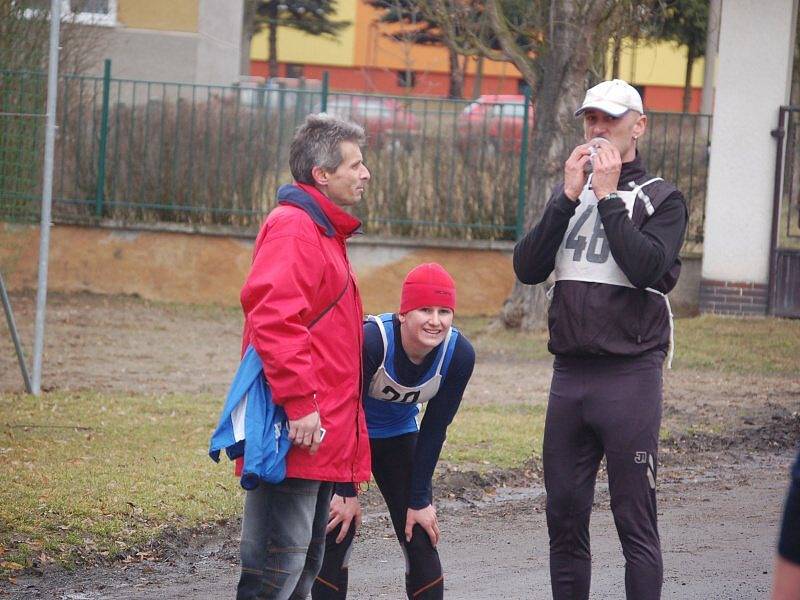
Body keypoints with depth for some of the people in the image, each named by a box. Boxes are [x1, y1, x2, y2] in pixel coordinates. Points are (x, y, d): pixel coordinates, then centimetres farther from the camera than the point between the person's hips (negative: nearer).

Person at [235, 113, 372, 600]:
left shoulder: (323, 231, 22)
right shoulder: (293, 228, -12)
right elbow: (274, 322, -23)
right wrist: (300, 405, -24)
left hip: (323, 437, 11)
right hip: (298, 432, -11)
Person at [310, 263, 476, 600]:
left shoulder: (459, 354, -22)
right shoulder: (370, 341, -34)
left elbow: (434, 429, -11)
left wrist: (419, 500, -8)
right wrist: (346, 493, -18)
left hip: (399, 436, 4)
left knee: (421, 540, -2)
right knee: (336, 537, -12)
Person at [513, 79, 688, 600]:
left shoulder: (661, 199, 1)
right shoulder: (571, 194, 14)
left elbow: (647, 268, -17)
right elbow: (528, 268, 1)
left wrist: (609, 196, -13)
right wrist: (569, 197, -7)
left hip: (629, 376, -5)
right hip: (569, 374, 5)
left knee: (635, 521, -4)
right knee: (564, 514, 8)